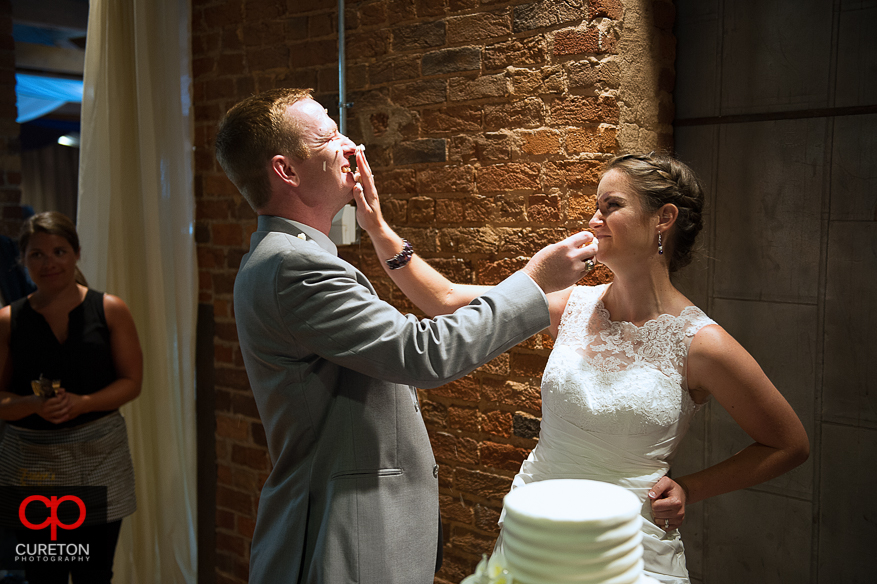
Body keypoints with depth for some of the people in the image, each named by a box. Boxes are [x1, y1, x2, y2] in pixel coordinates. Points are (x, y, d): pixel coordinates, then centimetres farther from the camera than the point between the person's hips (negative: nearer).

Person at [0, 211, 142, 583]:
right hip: (31, 462, 1)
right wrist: (34, 405, -18)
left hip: (99, 456, 0)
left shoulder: (110, 310, 0)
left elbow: (131, 381, 0)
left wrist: (83, 403, -16)